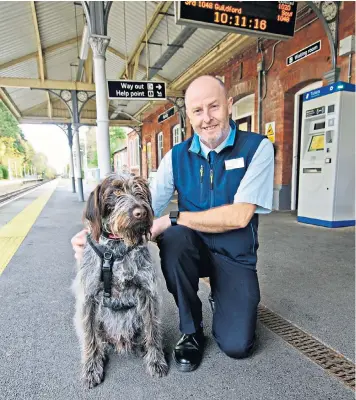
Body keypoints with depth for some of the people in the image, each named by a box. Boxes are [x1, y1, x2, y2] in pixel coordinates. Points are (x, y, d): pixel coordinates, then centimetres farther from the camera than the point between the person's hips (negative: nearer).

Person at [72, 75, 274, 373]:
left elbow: (239, 216, -23)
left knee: (237, 345, -16)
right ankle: (191, 330, -5)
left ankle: (220, 297, 21)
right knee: (174, 236, -32)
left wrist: (172, 220, -23)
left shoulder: (257, 148, -13)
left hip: (235, 256, -2)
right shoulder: (177, 156, -3)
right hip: (191, 250, 3)